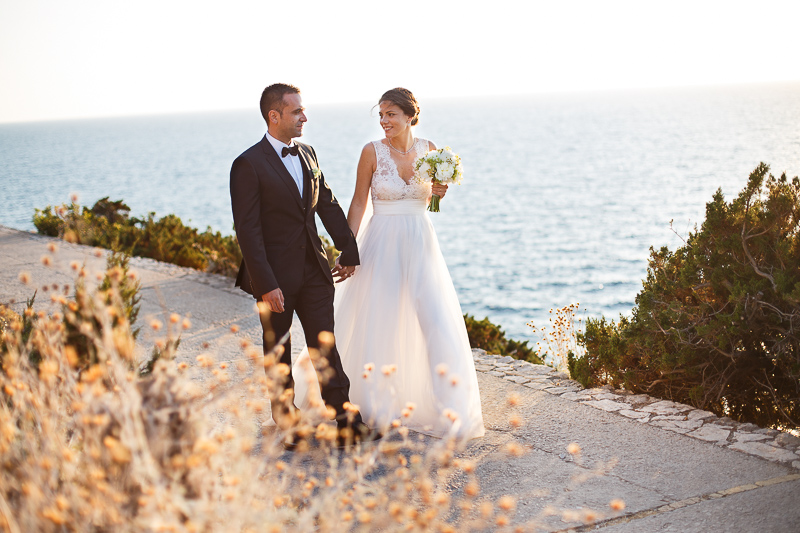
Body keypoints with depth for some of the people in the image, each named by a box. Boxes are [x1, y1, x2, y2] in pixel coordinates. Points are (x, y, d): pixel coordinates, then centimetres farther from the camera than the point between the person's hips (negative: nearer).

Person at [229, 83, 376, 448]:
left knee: (325, 344, 6)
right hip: (276, 274, -5)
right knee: (278, 352, 10)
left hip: (314, 269, 5)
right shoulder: (249, 164, -14)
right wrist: (265, 284, -21)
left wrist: (348, 250, 16)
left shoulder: (307, 155, 8)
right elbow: (247, 230, -17)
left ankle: (345, 417, 9)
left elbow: (329, 206, 16)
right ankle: (286, 423, 23)